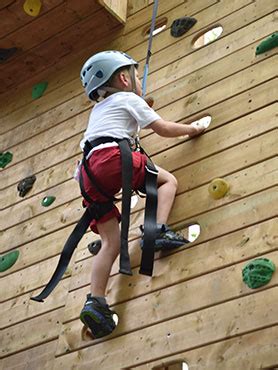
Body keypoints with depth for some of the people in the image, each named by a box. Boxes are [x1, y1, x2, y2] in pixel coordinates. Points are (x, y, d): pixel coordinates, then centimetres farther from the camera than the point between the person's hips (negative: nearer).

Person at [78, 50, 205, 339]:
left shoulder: (98, 109, 36)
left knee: (111, 242, 4)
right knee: (168, 180, 10)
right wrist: (191, 129, 29)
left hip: (90, 172, 7)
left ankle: (95, 301, -10)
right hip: (113, 157, -7)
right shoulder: (128, 99, 14)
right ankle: (158, 230, -16)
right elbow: (163, 129, 15)